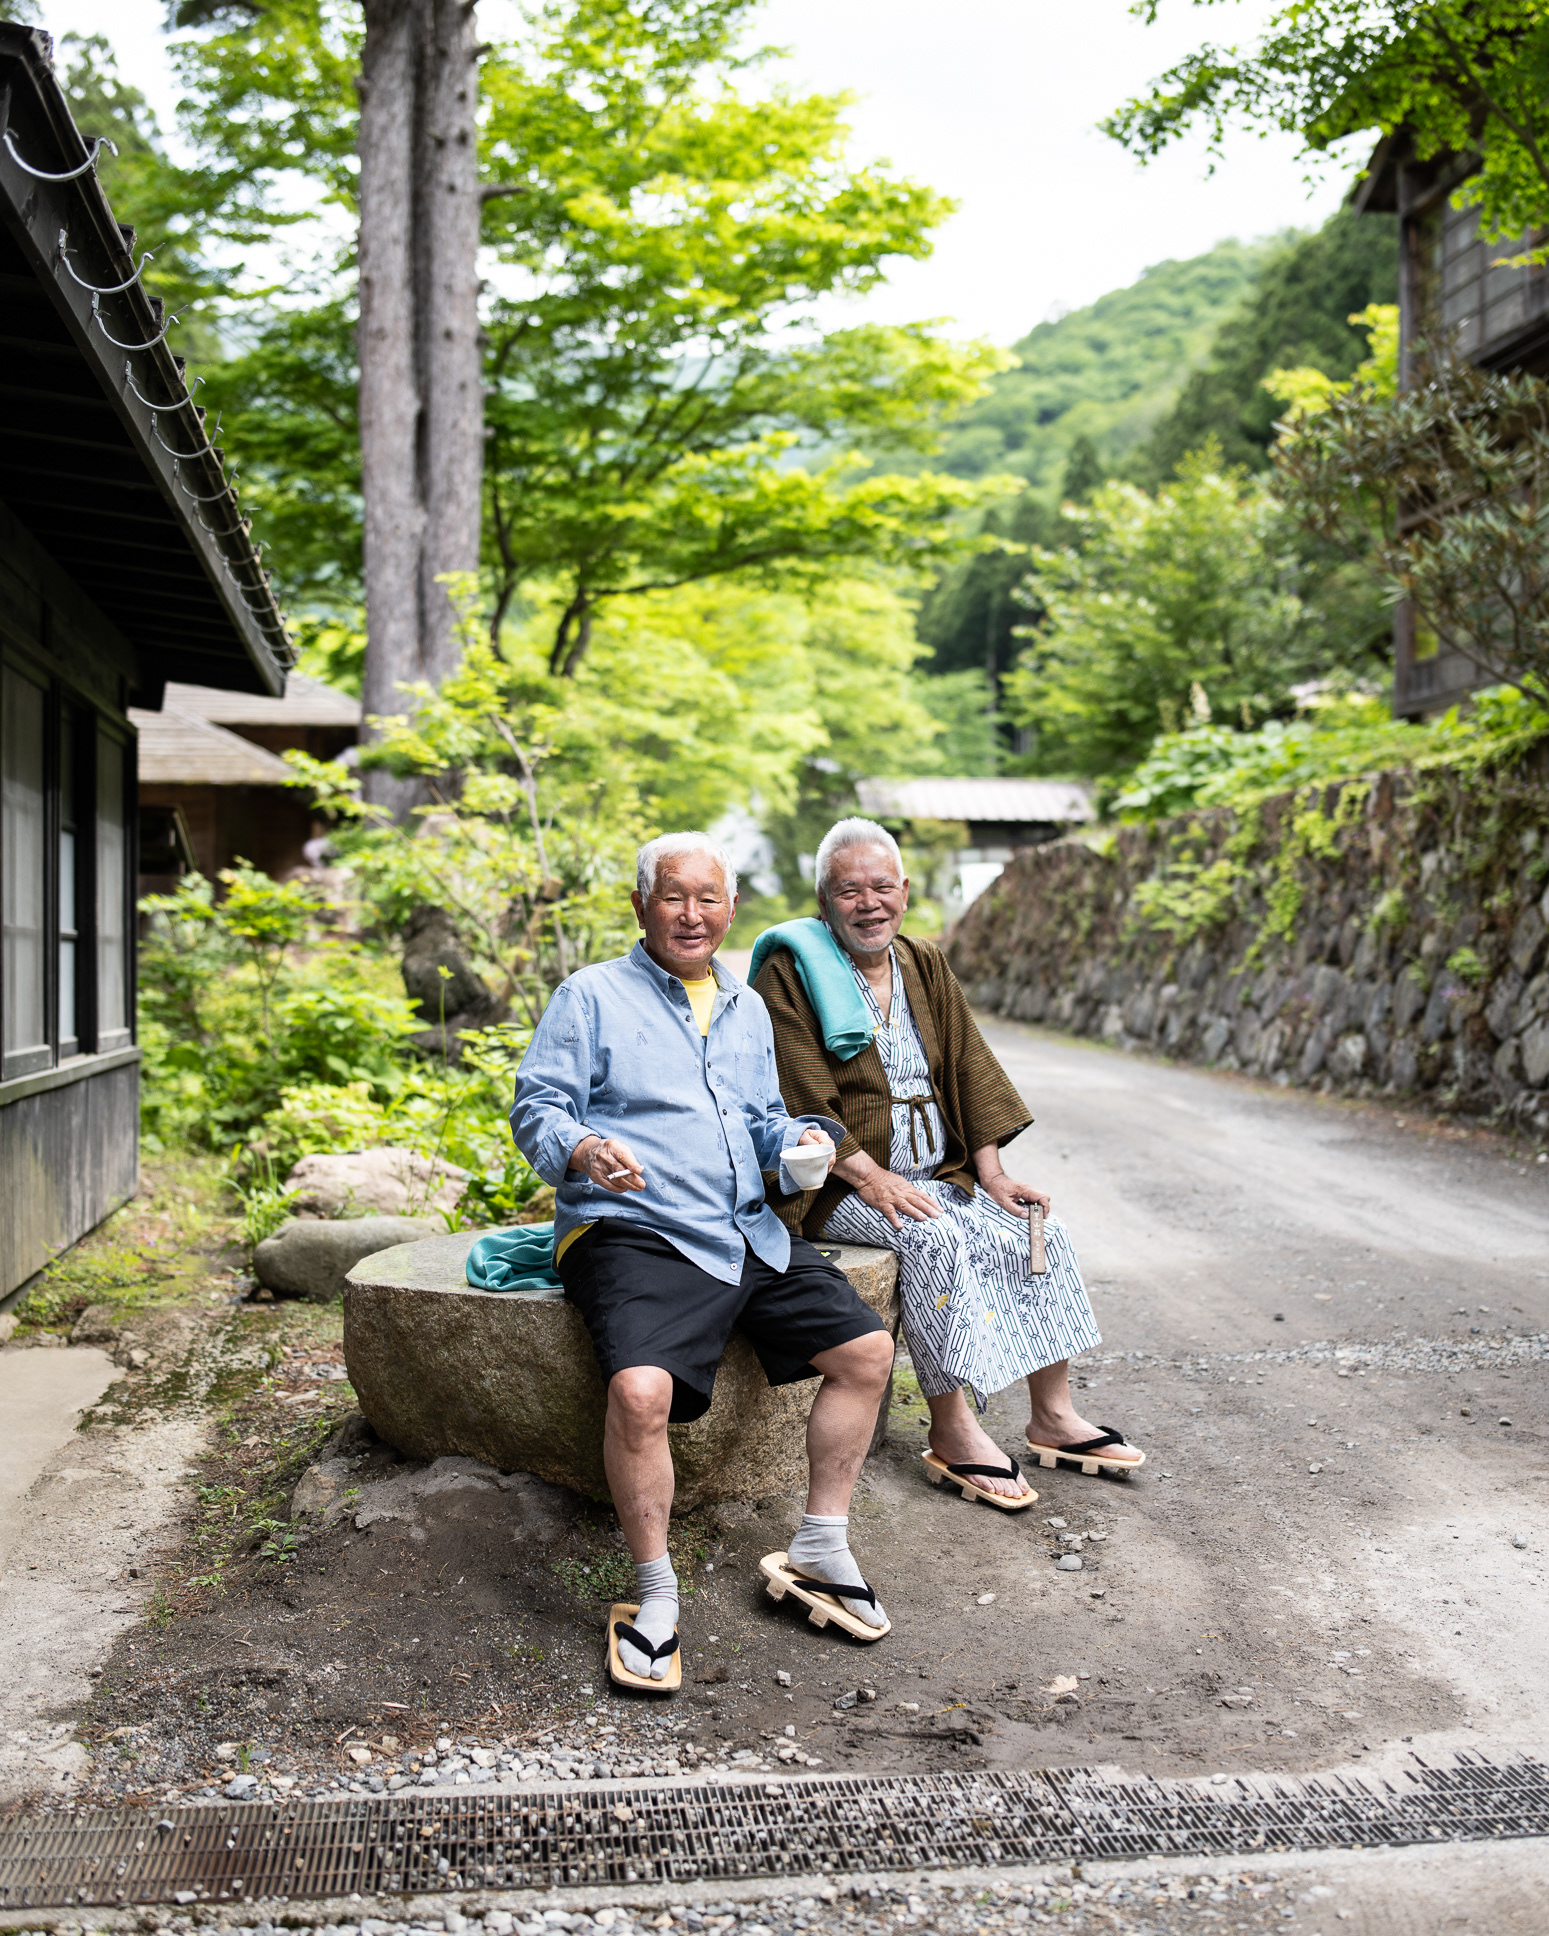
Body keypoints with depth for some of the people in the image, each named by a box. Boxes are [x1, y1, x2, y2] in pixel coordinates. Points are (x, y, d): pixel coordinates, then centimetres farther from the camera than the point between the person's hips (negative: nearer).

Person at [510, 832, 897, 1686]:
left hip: (750, 1233, 6)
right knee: (641, 1388, -31)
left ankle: (820, 1546, 11)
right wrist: (583, 1150, -26)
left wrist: (802, 1137, 3)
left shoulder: (747, 1008, 21)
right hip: (634, 1233, -6)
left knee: (868, 1349, -4)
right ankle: (655, 1592, -10)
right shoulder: (590, 996, 3)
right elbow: (536, 1109, -4)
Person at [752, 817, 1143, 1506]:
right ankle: (952, 1431, -21)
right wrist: (870, 1178, -23)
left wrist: (990, 1173, -3)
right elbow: (800, 1100, -15)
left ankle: (1052, 1415, 1)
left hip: (936, 1175, 7)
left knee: (1044, 1231, -8)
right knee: (934, 1240, -31)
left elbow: (969, 1070, 8)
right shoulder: (790, 973, -8)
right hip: (836, 1186, -6)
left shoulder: (925, 967, 12)